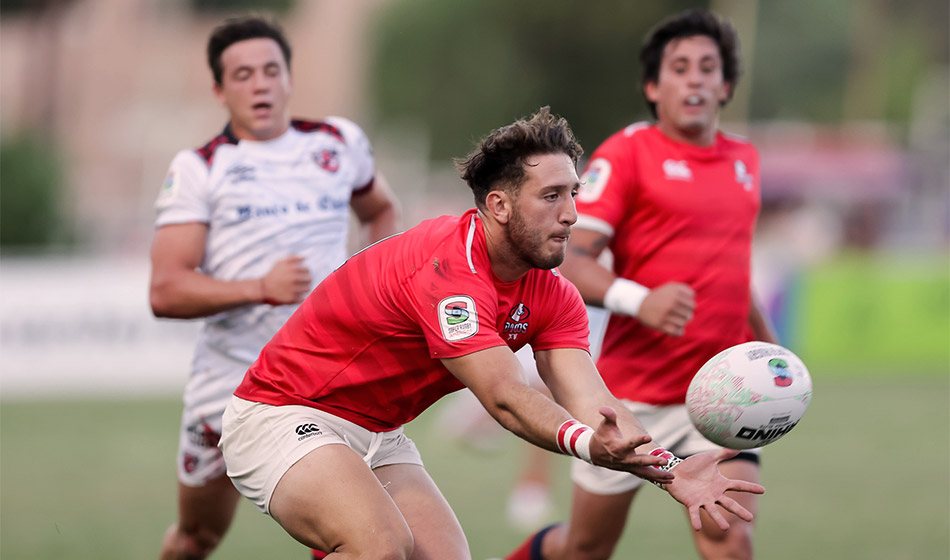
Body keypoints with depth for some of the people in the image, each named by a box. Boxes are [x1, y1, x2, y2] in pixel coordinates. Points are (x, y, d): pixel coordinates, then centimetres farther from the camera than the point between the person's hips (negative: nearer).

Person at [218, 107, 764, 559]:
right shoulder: (447, 268, -29)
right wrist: (587, 442, -56)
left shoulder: (554, 298, -3)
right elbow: (505, 397, -37)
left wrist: (669, 470, -33)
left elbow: (590, 402, -16)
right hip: (285, 417, -9)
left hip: (379, 437, 9)